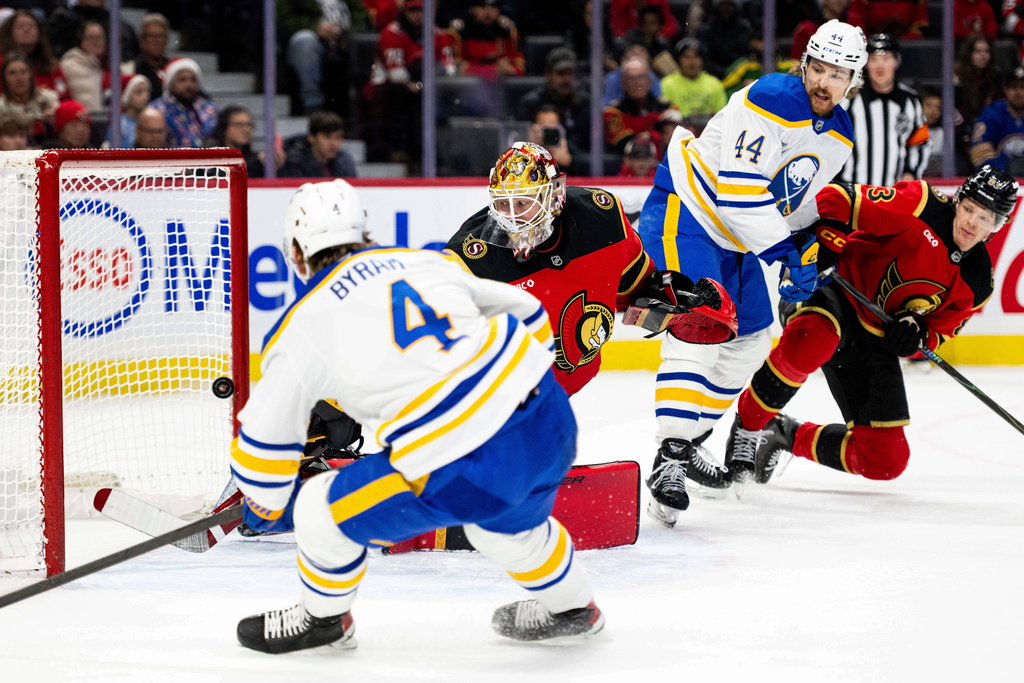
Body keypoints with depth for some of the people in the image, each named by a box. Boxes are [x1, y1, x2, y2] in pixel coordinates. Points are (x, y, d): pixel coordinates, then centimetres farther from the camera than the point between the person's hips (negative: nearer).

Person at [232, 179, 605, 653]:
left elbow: (265, 439, 14)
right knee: (506, 522, 38)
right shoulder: (425, 261, 18)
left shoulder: (303, 327, 7)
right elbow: (527, 315, 25)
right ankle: (571, 607, 55)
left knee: (322, 511, 14)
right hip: (552, 420, 6)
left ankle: (322, 618, 37)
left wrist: (266, 505, 33)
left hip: (465, 473, -6)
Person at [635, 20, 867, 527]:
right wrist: (785, 253, -27)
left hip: (735, 239, 10)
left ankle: (689, 440, 28)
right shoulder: (767, 104, -25)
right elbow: (739, 193, -30)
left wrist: (809, 250, 5)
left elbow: (804, 199, 19)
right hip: (684, 212, -10)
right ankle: (669, 460, -30)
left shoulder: (839, 137, 4)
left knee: (750, 342, 14)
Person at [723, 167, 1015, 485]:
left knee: (887, 461, -2)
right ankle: (747, 426, -20)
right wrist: (822, 241, -30)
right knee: (811, 340, -45)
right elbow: (837, 200, -12)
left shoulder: (977, 282, 4)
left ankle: (790, 437, 20)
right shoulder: (921, 207, -12)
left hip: (876, 344, 6)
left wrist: (917, 334, -14)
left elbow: (939, 330, 10)